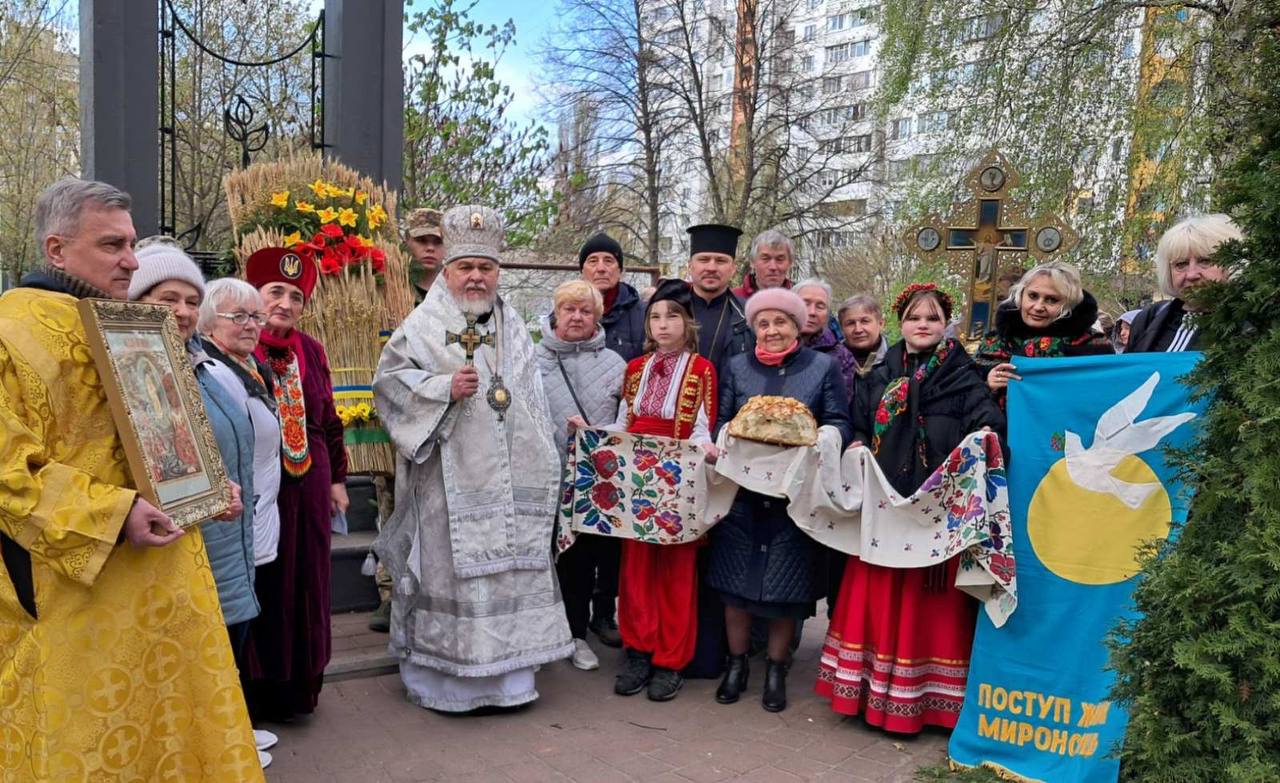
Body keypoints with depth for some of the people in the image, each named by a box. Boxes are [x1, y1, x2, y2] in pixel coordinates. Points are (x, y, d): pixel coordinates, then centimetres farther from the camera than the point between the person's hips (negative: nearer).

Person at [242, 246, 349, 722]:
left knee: (305, 584, 13)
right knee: (262, 585, 4)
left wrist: (337, 478, 14)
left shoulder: (311, 351, 10)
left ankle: (297, 685, 28)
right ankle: (255, 691, 19)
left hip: (308, 484, 6)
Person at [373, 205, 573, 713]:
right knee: (452, 565, -3)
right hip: (451, 475, -5)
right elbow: (389, 380, -5)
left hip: (508, 477, 5)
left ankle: (507, 672, 19)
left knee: (509, 563, 8)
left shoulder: (512, 327, 15)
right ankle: (446, 677, 9)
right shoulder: (424, 325, -2)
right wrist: (444, 387, -19)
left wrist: (538, 460, 18)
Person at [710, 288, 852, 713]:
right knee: (736, 580, 5)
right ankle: (736, 663, 22)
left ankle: (776, 669, 21)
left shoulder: (824, 366, 5)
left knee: (787, 583, 4)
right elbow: (720, 422, 7)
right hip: (742, 488, 2)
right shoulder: (737, 367, 11)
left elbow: (839, 424, 0)